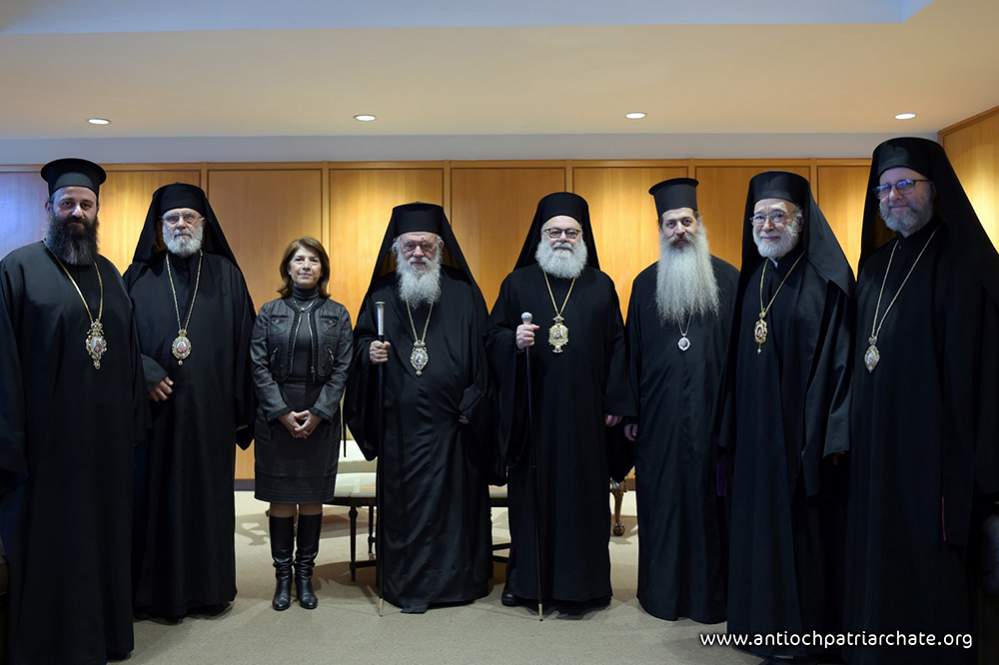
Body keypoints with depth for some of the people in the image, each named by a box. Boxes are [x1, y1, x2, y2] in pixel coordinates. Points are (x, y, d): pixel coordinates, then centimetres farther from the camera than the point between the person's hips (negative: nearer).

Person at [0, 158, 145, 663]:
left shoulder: (109, 274, 12)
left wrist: (133, 420, 8)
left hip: (106, 436, 5)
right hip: (46, 435, -5)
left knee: (102, 537, 15)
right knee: (46, 544, 6)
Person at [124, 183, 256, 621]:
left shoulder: (226, 276, 6)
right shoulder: (139, 277, 6)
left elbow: (243, 345, 3)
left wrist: (242, 410, -1)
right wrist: (144, 373, -13)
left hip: (210, 410, 0)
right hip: (154, 408, 0)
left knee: (209, 496, 7)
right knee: (155, 496, 5)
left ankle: (210, 588, 21)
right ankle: (156, 592, 18)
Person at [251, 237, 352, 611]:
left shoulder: (337, 314, 5)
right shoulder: (270, 312, 5)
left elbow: (342, 368, -1)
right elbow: (259, 366, -1)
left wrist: (318, 413, -10)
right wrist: (282, 412, -11)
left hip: (321, 417, 0)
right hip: (276, 416, 0)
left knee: (313, 497, 5)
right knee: (281, 497, 4)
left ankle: (305, 574, 17)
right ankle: (282, 576, 14)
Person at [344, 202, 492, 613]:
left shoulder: (464, 295, 4)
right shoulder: (381, 296, 9)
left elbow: (482, 353, 1)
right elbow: (359, 342, 15)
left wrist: (472, 407, -7)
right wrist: (369, 352, -9)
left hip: (449, 423, -1)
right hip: (400, 423, 2)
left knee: (453, 499, 3)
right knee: (403, 502, 6)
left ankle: (455, 579, 17)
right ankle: (406, 584, 18)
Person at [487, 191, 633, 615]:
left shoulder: (601, 286, 8)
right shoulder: (517, 283, 7)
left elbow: (617, 346, 5)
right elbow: (492, 336, 5)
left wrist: (616, 402, -1)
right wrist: (513, 340, -18)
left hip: (584, 412, 0)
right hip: (531, 412, 0)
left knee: (582, 494, 4)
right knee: (532, 493, 6)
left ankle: (579, 584, 16)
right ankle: (526, 579, 18)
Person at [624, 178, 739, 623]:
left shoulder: (727, 279, 3)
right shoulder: (645, 283, 8)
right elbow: (633, 351, 8)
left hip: (712, 410, -1)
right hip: (660, 414, 2)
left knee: (708, 500, 4)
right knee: (661, 501, 7)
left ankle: (710, 593, 18)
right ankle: (662, 591, 20)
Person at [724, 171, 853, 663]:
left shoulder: (827, 280, -8)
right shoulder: (752, 279, 11)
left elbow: (840, 358, -12)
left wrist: (830, 434, -17)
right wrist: (734, 427, 9)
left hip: (803, 429, -6)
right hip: (756, 429, 6)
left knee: (800, 527, 2)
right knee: (759, 523, 12)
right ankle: (764, 617, 26)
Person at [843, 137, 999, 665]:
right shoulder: (876, 264, 12)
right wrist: (848, 429, 10)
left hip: (934, 443, -6)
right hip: (875, 446, 7)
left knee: (932, 568, 3)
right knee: (877, 558, 13)